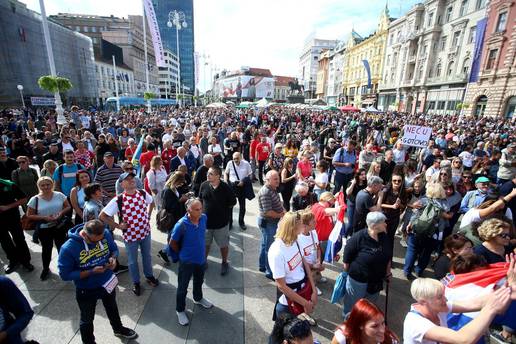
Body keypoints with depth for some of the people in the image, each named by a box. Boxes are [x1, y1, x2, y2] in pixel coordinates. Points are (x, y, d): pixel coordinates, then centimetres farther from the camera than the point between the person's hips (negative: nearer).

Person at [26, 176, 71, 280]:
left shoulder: (59, 195, -6)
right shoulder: (35, 199, -9)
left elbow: (68, 207, 1)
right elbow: (29, 215, -5)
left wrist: (61, 213, -18)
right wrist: (44, 218, -18)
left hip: (60, 227, 1)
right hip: (44, 229, 0)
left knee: (62, 247, 15)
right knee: (46, 249, 16)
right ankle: (46, 269, 38)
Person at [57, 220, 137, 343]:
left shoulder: (105, 233, -21)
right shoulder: (68, 248, -31)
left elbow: (114, 249, -3)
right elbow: (65, 274, -21)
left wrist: (113, 258, -24)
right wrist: (91, 272, -29)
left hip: (107, 282, 4)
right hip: (86, 290, -4)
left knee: (112, 308, 30)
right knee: (87, 319, 23)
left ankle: (118, 329, 58)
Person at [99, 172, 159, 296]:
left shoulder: (143, 193, -10)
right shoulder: (118, 200, -20)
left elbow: (151, 202, 12)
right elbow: (102, 216, -14)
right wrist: (118, 226, -13)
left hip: (145, 232, 3)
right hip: (130, 235, -3)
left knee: (147, 256, 23)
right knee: (133, 261, 17)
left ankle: (149, 276, 47)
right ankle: (136, 282, 40)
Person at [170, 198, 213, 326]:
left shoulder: (204, 218, -14)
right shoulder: (181, 224, -30)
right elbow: (173, 243, -14)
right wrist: (183, 253, -1)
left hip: (201, 258, 5)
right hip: (186, 261, -5)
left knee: (199, 281, 28)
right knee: (182, 287, 16)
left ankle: (198, 298, 56)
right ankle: (180, 310, 40)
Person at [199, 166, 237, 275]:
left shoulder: (225, 188, -19)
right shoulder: (204, 185, -8)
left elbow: (233, 202, -6)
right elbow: (200, 200, 8)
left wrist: (223, 209, 0)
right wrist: (204, 210, 4)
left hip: (221, 222, -3)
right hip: (206, 221, 3)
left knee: (223, 244, 14)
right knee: (205, 244, 20)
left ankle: (224, 263, 37)